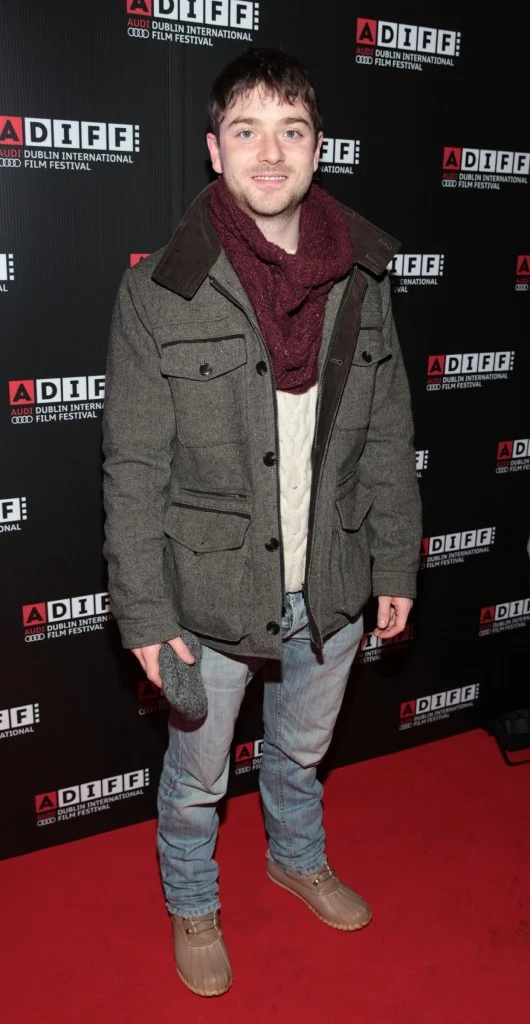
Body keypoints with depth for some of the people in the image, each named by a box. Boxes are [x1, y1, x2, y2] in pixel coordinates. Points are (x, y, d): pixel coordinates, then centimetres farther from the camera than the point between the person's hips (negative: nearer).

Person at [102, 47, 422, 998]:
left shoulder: (363, 278, -2)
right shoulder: (159, 291, -14)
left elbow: (387, 439, 4)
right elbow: (134, 472, -11)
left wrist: (395, 566, 5)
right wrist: (145, 615, -11)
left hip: (332, 587, 4)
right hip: (214, 592, -3)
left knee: (302, 749, 27)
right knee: (196, 774, 18)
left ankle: (298, 857, 57)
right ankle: (192, 904, 48)